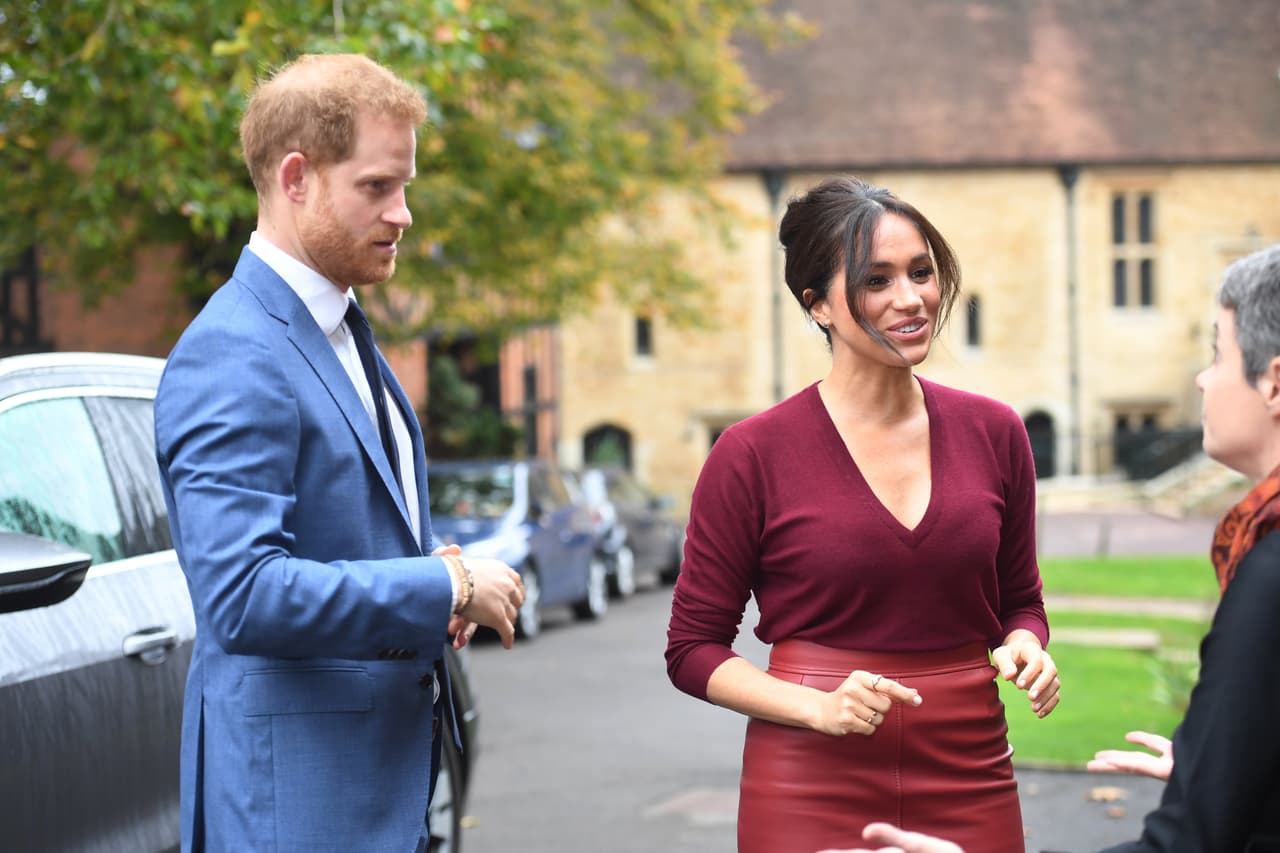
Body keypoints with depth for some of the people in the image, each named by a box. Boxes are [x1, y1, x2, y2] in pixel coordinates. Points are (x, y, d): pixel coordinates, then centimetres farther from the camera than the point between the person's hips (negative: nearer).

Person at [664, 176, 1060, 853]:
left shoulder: (993, 432, 3)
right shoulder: (752, 454, -7)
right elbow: (693, 648, -2)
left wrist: (1024, 649, -6)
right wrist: (816, 705, -16)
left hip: (969, 783, 3)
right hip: (811, 794, -3)